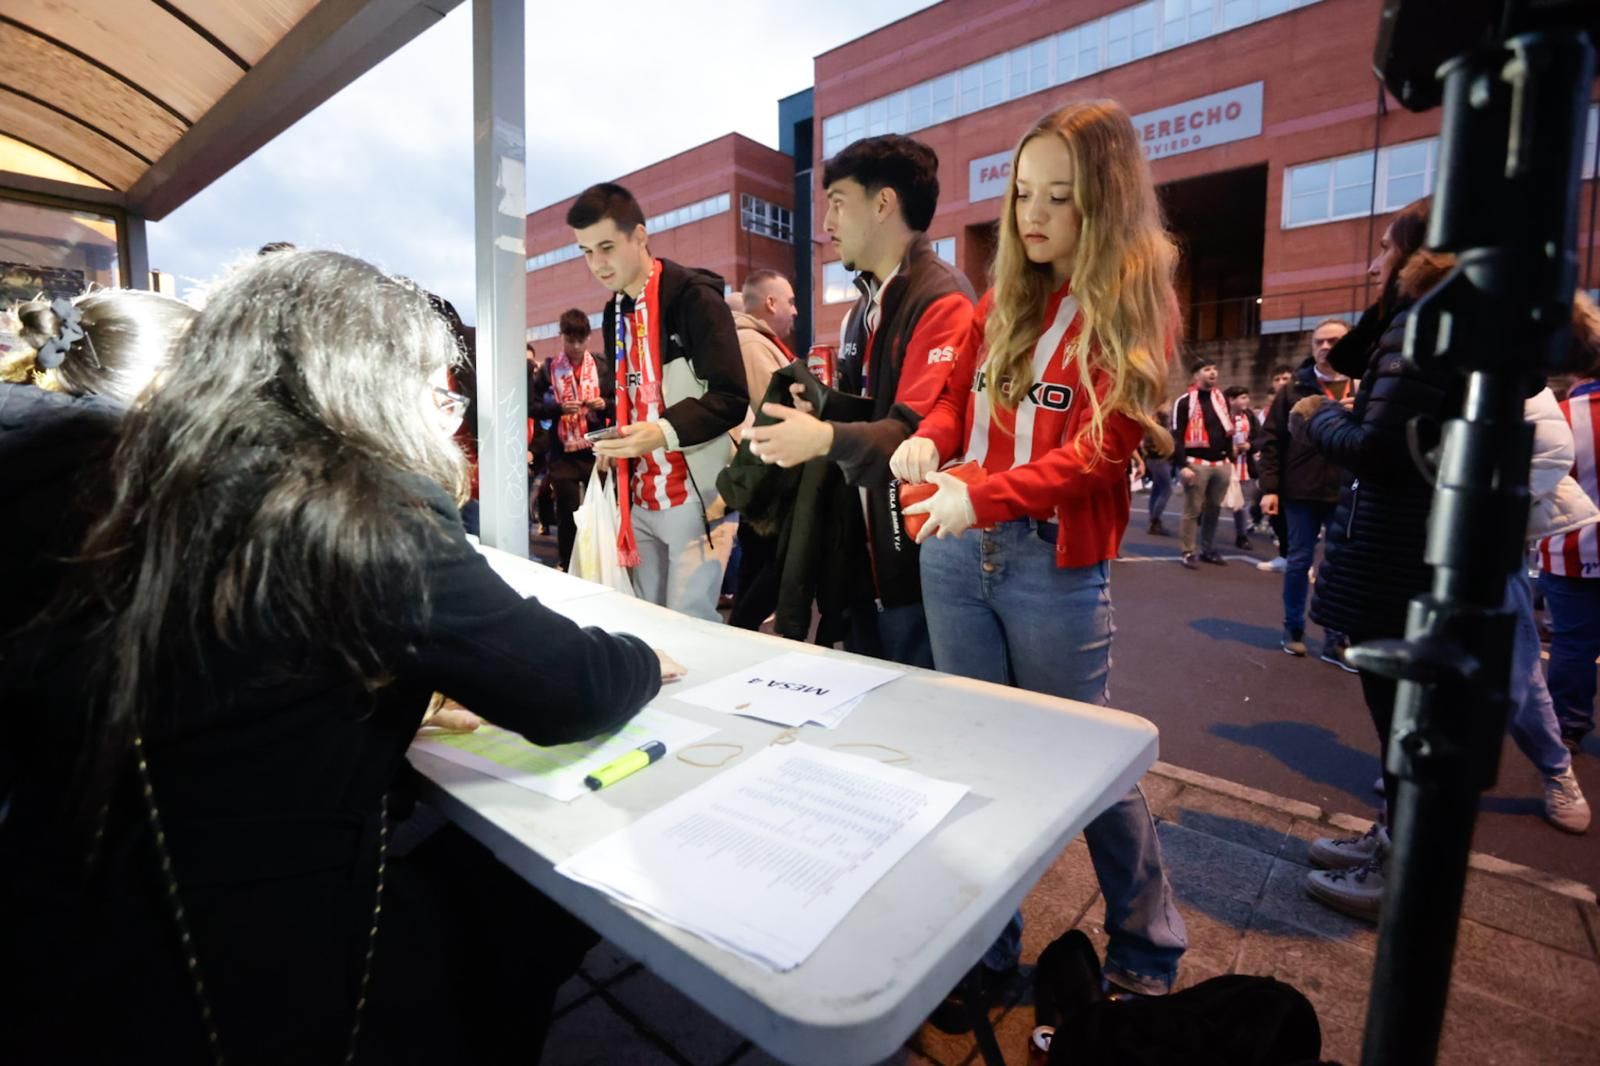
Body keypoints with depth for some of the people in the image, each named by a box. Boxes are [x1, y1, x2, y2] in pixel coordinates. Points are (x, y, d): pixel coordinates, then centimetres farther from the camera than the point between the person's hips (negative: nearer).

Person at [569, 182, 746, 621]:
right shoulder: (615, 311, 16)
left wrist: (665, 432, -28)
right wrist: (611, 440, 5)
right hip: (639, 497, 7)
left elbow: (731, 398, -15)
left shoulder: (695, 297, -10)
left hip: (695, 495, -7)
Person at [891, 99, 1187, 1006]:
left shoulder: (1136, 307, -2)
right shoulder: (1003, 301, 13)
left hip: (1056, 564, -5)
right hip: (956, 552, 5)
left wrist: (983, 496, -28)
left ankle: (1148, 954, 32)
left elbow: (1100, 451, -14)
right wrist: (929, 438, -9)